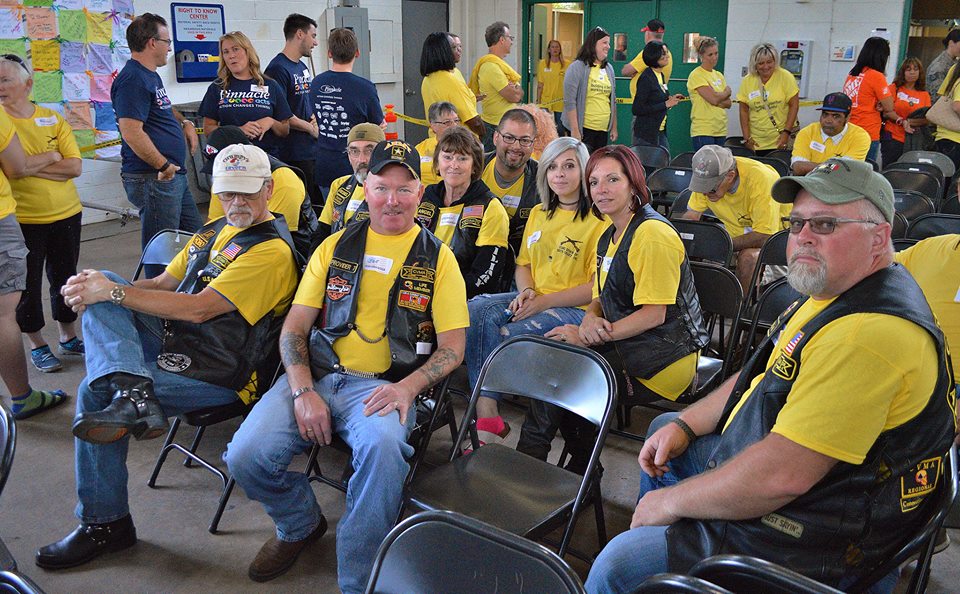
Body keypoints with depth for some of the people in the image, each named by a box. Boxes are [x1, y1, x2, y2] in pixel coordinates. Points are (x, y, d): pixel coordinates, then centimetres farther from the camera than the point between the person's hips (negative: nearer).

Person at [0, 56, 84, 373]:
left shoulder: (53, 119, 2)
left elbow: (74, 167, -8)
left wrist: (29, 166, -14)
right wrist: (48, 158, -10)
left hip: (65, 214, 3)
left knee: (65, 276, 14)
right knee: (28, 284, 7)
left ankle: (68, 337, 30)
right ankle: (37, 345, 23)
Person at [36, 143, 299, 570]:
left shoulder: (273, 250, -14)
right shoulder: (214, 231, 16)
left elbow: (198, 308, -21)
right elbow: (164, 283, 17)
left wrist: (113, 292, -19)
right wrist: (97, 288, -3)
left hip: (216, 371, -9)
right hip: (173, 342, 9)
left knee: (95, 391, -19)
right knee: (98, 296, -8)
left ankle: (105, 525, -4)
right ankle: (133, 393, -31)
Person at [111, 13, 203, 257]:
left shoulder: (151, 76, 17)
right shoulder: (132, 79, -15)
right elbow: (132, 133, -24)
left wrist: (185, 122, 15)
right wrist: (164, 166, -19)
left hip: (175, 176, 11)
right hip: (153, 179, -11)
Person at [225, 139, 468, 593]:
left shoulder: (437, 258, 9)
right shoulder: (336, 246, 15)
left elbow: (452, 348, 4)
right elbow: (294, 329, 11)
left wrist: (408, 386, -16)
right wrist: (303, 391, -7)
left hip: (382, 386, -3)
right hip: (316, 375, 3)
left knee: (383, 446, -37)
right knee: (246, 455, -20)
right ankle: (301, 525, 15)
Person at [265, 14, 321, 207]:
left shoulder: (303, 67, 17)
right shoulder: (278, 68, -12)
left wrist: (314, 119, 4)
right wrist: (311, 128, -8)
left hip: (312, 150, 9)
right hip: (292, 154, -9)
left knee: (318, 205, 10)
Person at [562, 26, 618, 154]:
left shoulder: (608, 69, 14)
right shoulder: (577, 67, -6)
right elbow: (569, 101, -12)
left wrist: (614, 128, 16)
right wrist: (575, 130, -17)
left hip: (603, 130, 6)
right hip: (583, 129, -6)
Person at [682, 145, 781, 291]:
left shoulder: (761, 179, -33)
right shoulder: (708, 177, -17)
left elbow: (764, 236, -33)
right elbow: (691, 215, -5)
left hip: (773, 234, -5)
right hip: (735, 231, 5)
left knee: (748, 256, -34)